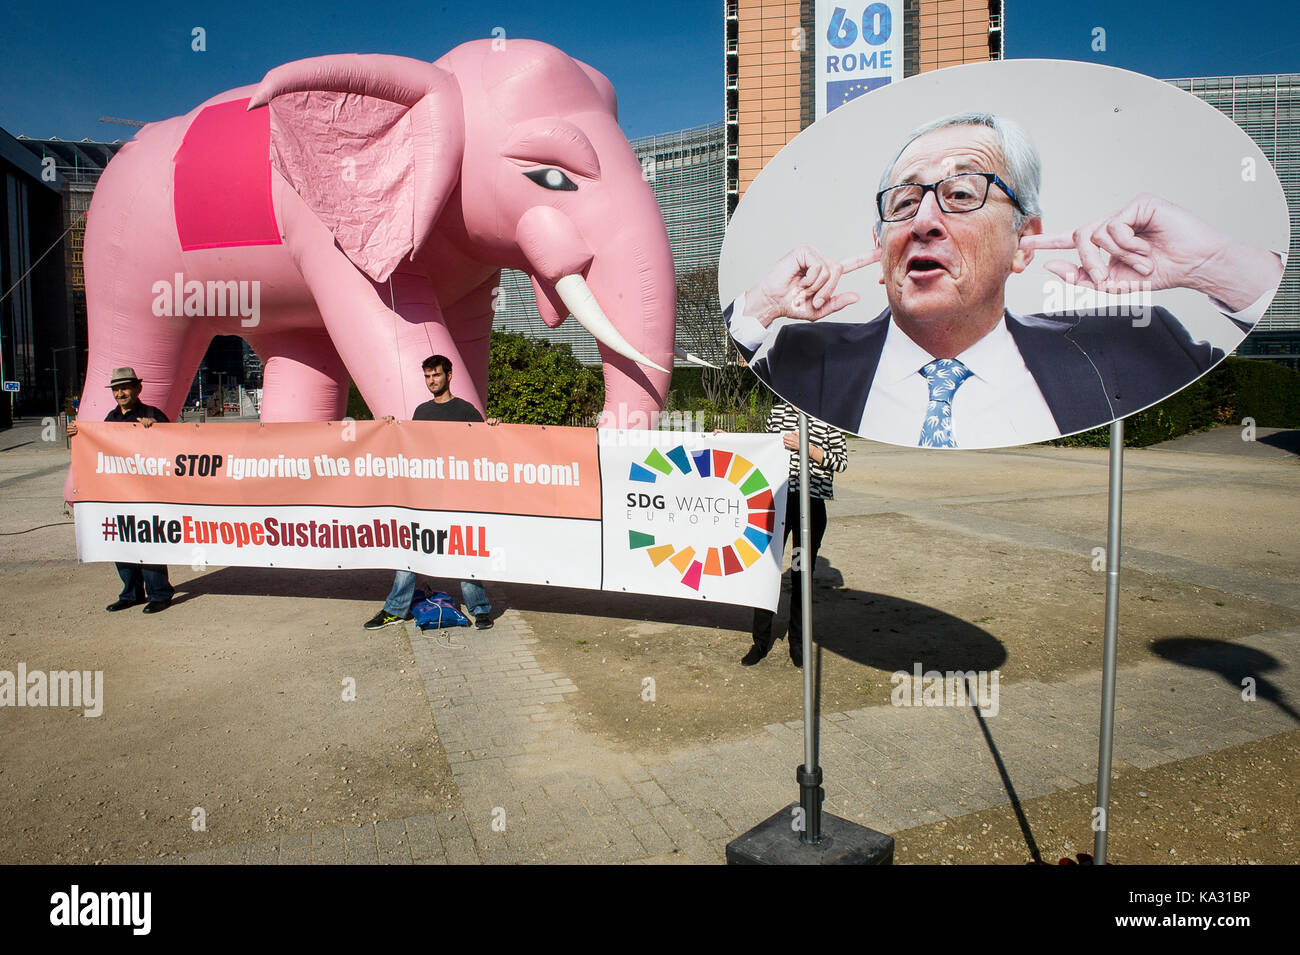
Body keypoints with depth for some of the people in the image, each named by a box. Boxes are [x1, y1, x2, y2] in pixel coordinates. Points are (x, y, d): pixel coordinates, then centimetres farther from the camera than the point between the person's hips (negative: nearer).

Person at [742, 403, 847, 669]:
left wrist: (807, 448, -14)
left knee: (802, 574, 6)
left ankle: (798, 644, 21)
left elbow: (841, 461, -4)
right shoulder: (778, 412, 10)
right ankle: (762, 639, 17)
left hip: (811, 503, -2)